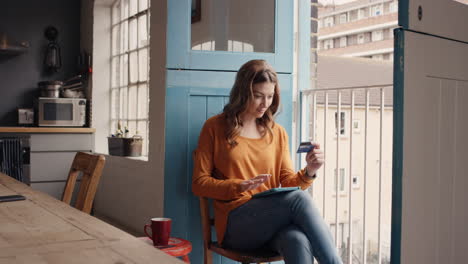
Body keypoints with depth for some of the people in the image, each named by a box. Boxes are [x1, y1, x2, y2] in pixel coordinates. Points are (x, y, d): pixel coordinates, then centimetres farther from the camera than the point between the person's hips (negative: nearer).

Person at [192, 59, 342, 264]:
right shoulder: (215, 128, 5)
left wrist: (308, 172, -10)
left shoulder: (277, 133, 16)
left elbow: (287, 183, 12)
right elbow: (199, 183, 1)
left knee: (298, 242, -36)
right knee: (299, 198, -31)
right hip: (235, 224, -3)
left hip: (274, 219, 3)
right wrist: (239, 187, -15)